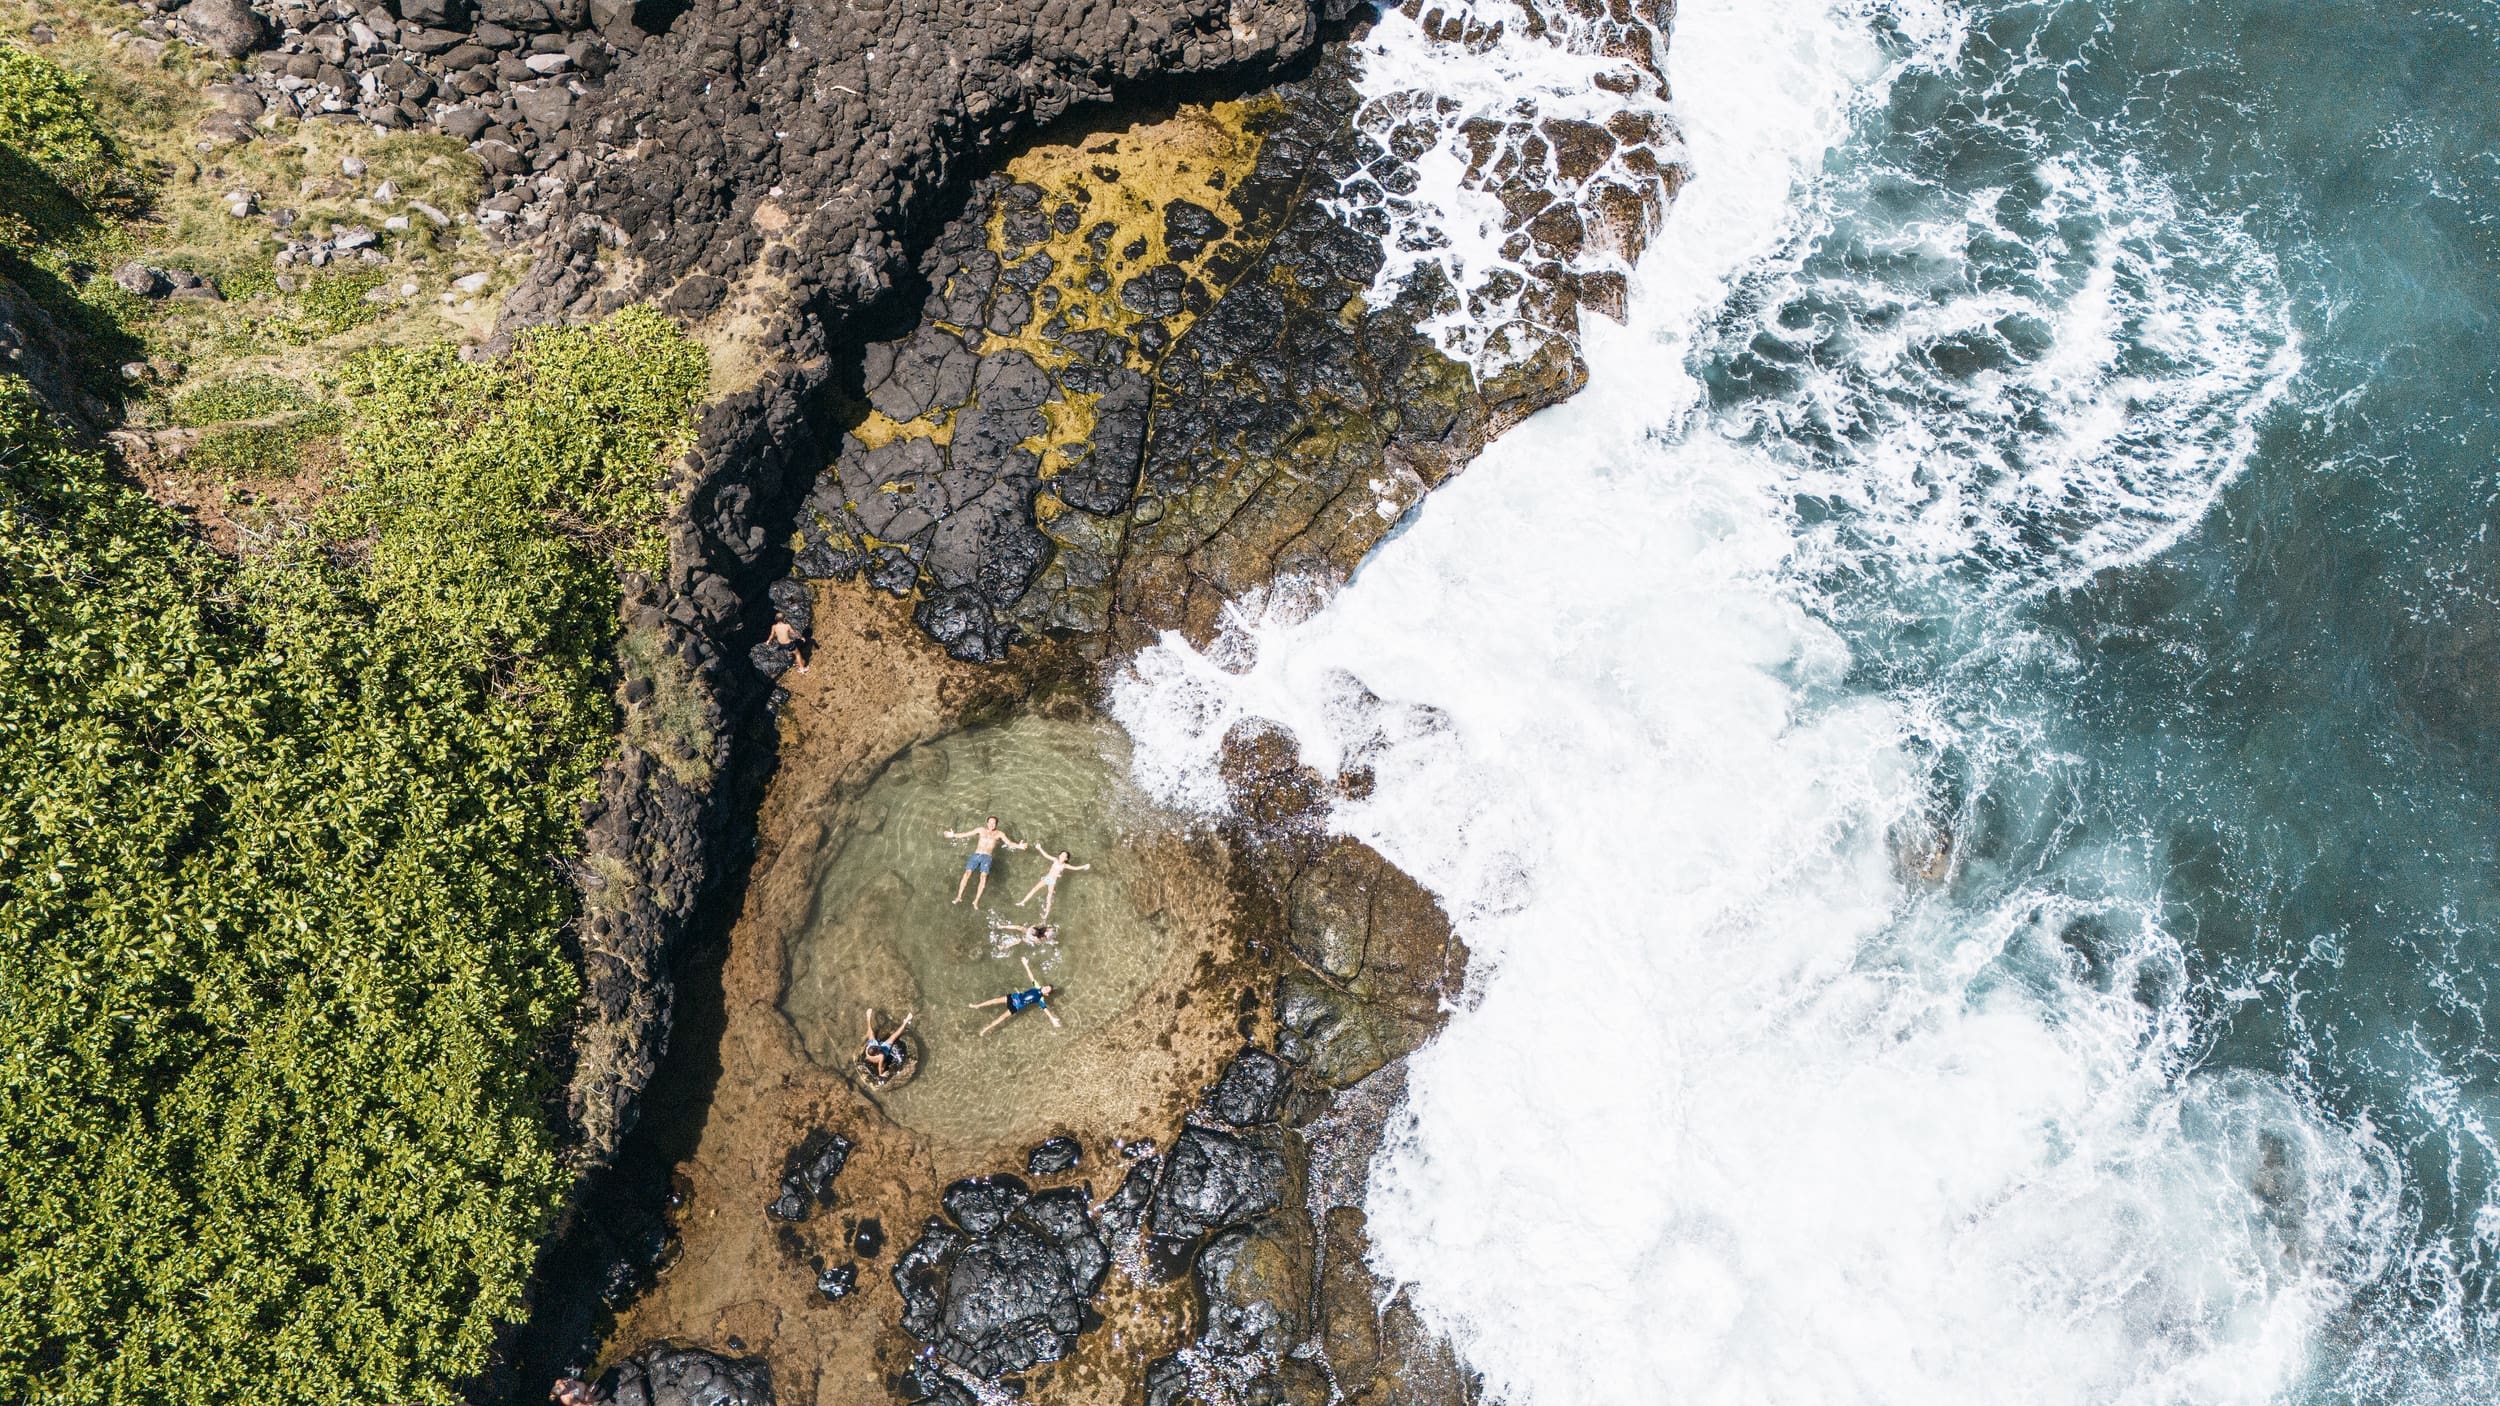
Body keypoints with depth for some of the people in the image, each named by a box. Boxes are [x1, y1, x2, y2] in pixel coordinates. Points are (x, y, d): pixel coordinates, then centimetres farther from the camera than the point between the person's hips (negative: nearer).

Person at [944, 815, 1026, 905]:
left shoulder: (999, 833, 9)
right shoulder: (981, 830, 13)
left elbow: (1009, 843, -1)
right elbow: (966, 834, 15)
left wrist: (1018, 846, -20)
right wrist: (953, 835, 10)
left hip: (987, 857, -1)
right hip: (975, 855, 1)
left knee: (984, 876, -21)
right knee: (967, 873, -14)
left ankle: (976, 901, -19)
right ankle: (959, 897, -4)